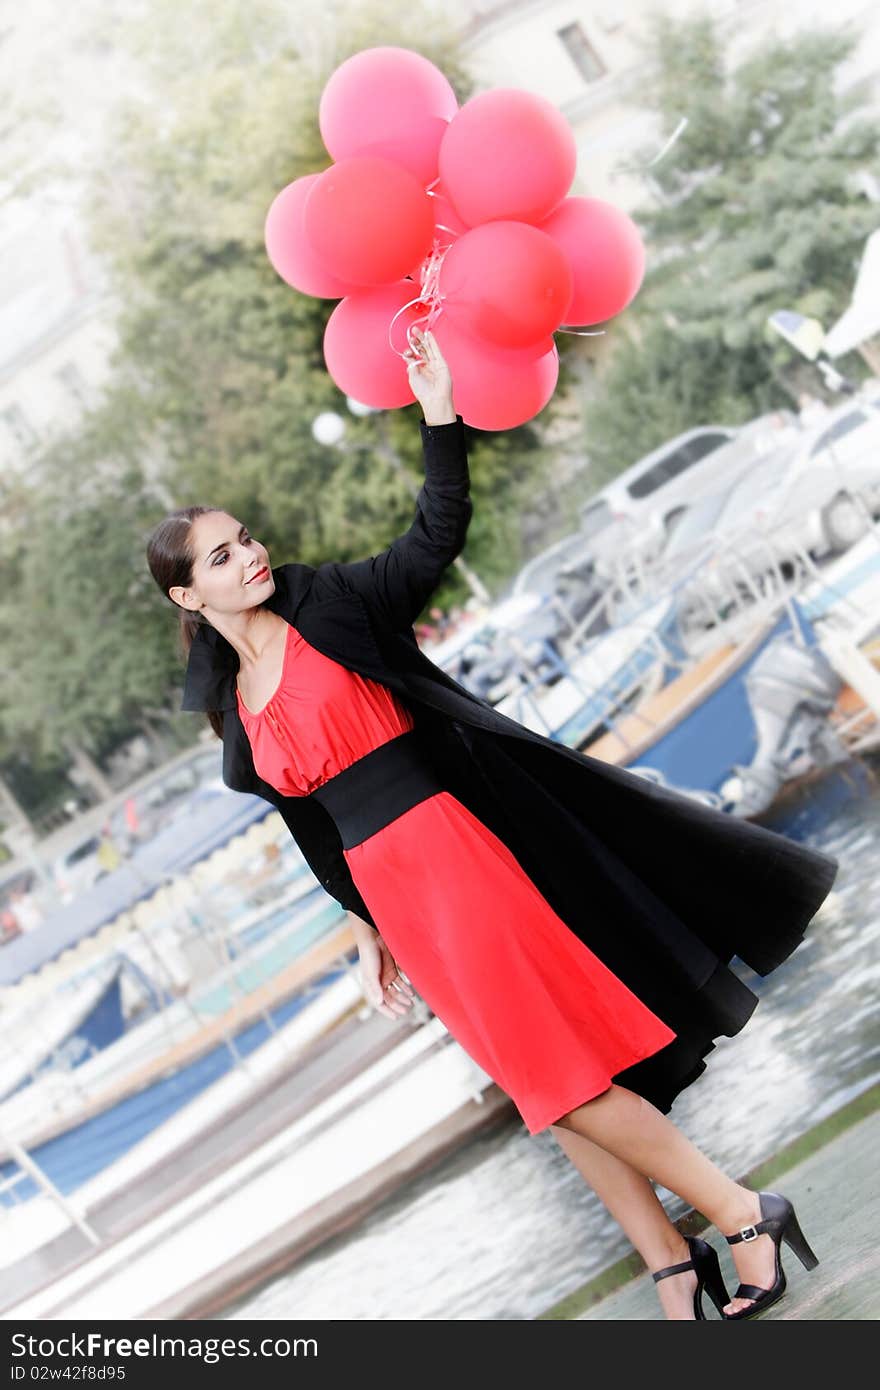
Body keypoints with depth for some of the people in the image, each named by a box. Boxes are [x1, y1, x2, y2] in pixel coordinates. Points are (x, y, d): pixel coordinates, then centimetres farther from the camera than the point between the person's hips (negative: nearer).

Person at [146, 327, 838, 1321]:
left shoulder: (331, 607, 2)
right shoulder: (236, 710, 13)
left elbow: (436, 537, -11)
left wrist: (438, 420, -21)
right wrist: (364, 931, 18)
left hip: (457, 850, -5)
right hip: (391, 890, 5)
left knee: (557, 1065, -10)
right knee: (543, 1078, 5)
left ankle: (743, 1217, -1)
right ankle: (668, 1262, 10)